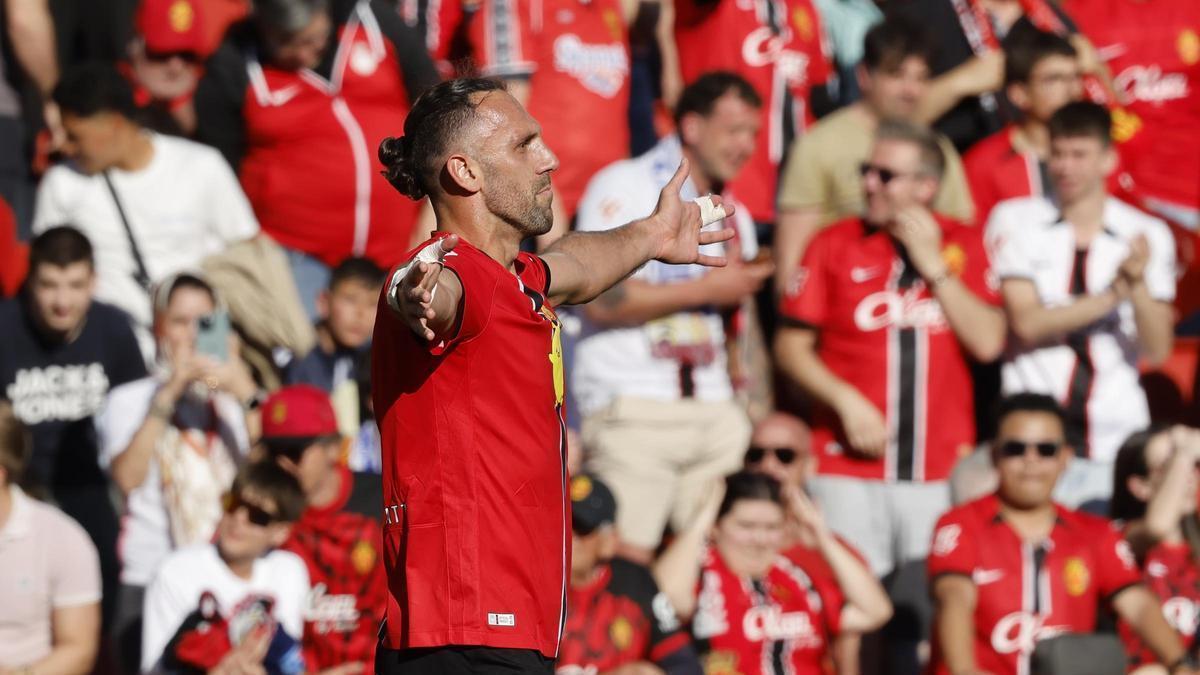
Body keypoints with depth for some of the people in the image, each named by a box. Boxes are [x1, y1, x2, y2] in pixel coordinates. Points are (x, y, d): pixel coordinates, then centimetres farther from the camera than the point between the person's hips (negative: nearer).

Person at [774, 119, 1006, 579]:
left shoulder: (963, 245, 8)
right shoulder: (835, 245, 6)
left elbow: (988, 343, -2)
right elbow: (791, 344, 6)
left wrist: (933, 265, -5)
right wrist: (845, 400, -8)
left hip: (941, 471, 1)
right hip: (849, 469, -1)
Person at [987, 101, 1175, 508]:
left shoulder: (1147, 235, 6)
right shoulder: (1016, 221, 4)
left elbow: (1157, 351, 1)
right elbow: (1026, 323, -8)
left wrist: (1139, 284, -15)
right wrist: (1115, 294, -13)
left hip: (1117, 442, 1)